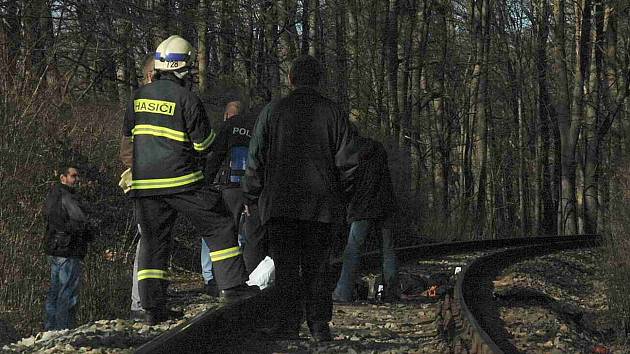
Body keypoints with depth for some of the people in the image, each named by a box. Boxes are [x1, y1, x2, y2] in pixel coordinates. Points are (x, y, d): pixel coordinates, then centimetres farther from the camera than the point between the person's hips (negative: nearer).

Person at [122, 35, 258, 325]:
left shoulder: (139, 95, 8)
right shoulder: (185, 98, -10)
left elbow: (127, 135, 18)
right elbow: (204, 143, -5)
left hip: (144, 181, 6)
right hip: (181, 180, -5)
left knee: (153, 240, 8)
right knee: (219, 228, 5)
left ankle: (153, 306, 3)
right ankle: (234, 287, 1)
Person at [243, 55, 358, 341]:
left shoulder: (273, 111, -1)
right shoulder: (333, 113, 2)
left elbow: (256, 158, 0)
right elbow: (345, 160, 2)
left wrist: (251, 196, 10)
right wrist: (340, 198, 14)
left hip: (280, 203, -1)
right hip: (321, 205, 1)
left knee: (286, 267, 1)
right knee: (317, 267, 9)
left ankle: (288, 325, -5)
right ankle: (319, 325, 6)